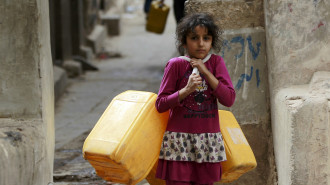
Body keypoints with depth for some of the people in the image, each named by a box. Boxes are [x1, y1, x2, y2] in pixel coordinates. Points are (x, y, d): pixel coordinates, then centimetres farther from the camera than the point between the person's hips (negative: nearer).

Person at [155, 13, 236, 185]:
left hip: (208, 140, 3)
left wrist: (206, 72, -11)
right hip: (179, 138, -3)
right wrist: (187, 89, -18)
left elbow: (229, 99, -6)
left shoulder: (216, 62, 4)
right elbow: (160, 105, -4)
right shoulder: (176, 64, -4)